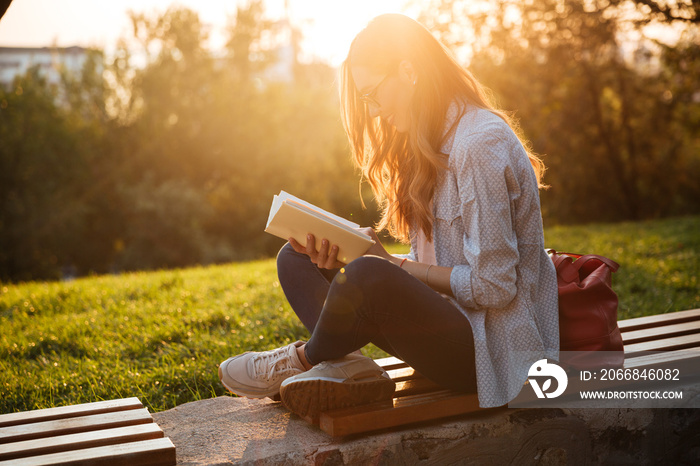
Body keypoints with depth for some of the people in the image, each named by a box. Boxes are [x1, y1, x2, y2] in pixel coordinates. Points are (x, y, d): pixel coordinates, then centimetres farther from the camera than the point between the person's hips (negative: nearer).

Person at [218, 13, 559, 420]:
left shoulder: (481, 145, -18)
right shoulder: (433, 142, 12)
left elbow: (493, 286, -21)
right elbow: (430, 264, 9)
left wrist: (393, 267, -13)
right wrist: (345, 257, -6)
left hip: (493, 348, -9)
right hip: (449, 317, 9)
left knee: (369, 278, -36)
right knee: (295, 259, 3)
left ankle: (305, 360, -6)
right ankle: (348, 367, -18)